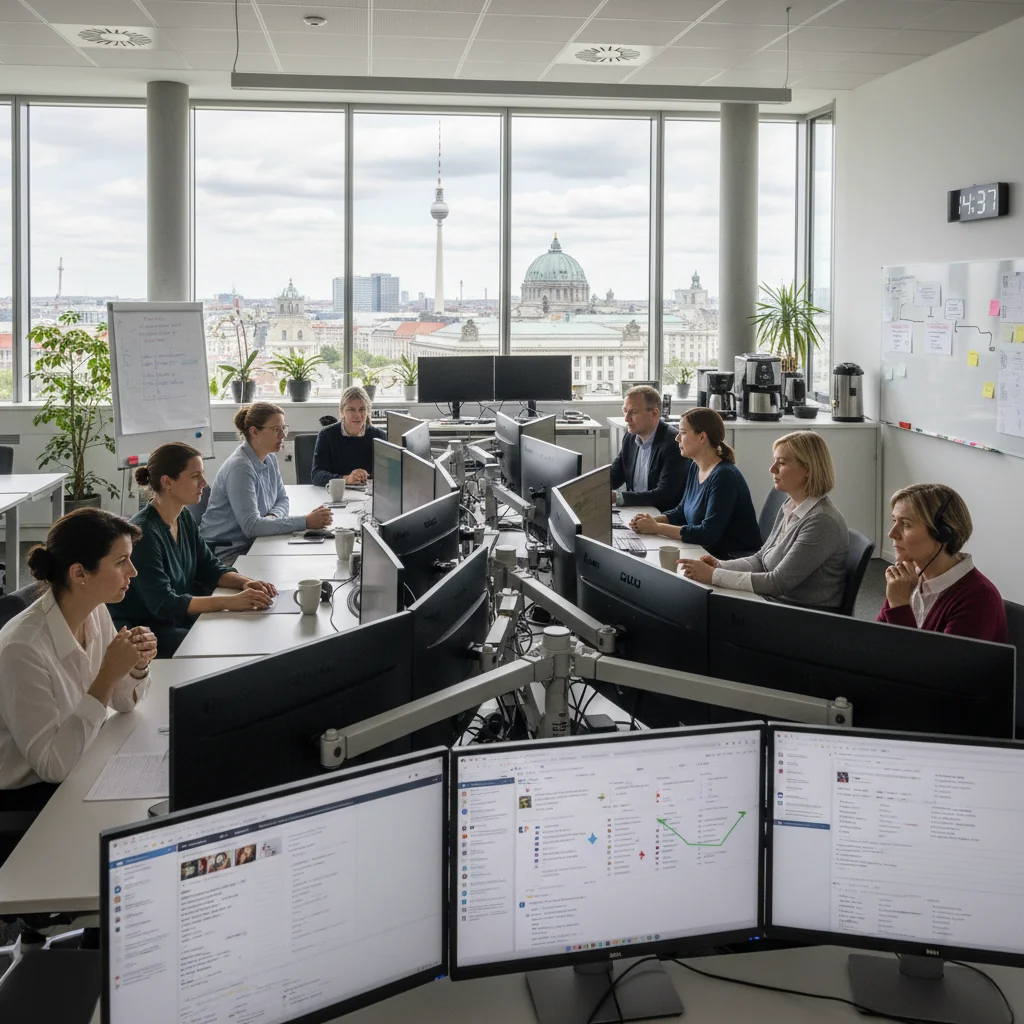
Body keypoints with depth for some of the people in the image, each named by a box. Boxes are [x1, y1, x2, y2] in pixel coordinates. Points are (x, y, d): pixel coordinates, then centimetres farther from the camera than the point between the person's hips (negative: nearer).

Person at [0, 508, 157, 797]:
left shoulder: (95, 612, -5)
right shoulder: (24, 648, -29)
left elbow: (123, 702, 9)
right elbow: (53, 765, -25)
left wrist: (137, 667, -13)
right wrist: (108, 676, -29)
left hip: (83, 765, 7)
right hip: (31, 795, -7)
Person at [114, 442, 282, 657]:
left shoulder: (184, 519, 3)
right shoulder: (143, 532, -23)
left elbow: (210, 567, 11)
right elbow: (163, 603, -27)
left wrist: (245, 582, -10)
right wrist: (229, 602, -34)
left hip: (179, 621, 8)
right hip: (141, 632, -8)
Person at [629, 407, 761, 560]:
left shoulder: (724, 476, -20)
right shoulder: (694, 468, 7)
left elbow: (708, 534, -25)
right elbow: (681, 512, 17)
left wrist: (657, 528, -19)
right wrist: (652, 521, -4)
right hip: (709, 553, 8)